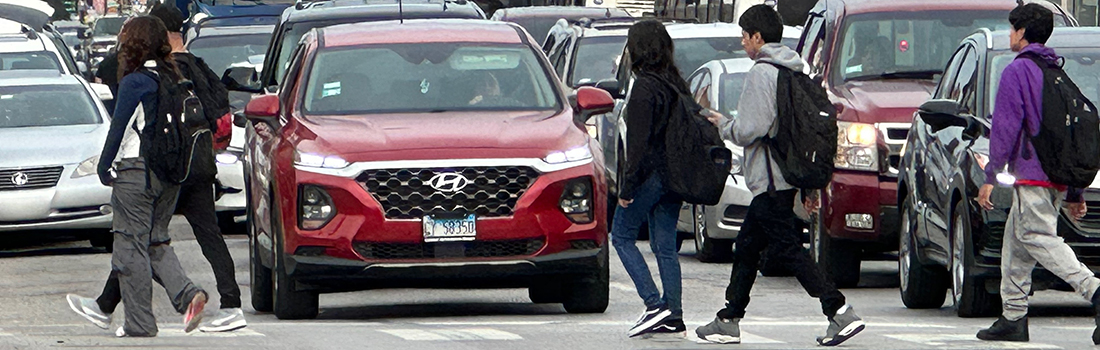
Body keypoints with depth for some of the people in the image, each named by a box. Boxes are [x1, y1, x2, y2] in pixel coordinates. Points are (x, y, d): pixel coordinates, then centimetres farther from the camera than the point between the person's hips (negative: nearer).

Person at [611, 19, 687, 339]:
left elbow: (639, 143, -18)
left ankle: (654, 305, -7)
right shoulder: (676, 84, 9)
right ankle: (674, 317, 7)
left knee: (622, 235, 5)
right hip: (674, 175, 8)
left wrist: (627, 187, -15)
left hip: (650, 174, -8)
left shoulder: (644, 88, -16)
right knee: (665, 246, 11)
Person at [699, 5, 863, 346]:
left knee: (789, 250, -10)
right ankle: (730, 321, 23)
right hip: (788, 177, 10)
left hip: (770, 182, -10)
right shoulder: (794, 73, 14)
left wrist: (722, 124, 1)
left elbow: (751, 130, -20)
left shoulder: (761, 74, -14)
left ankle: (840, 313, -17)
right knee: (747, 247, 17)